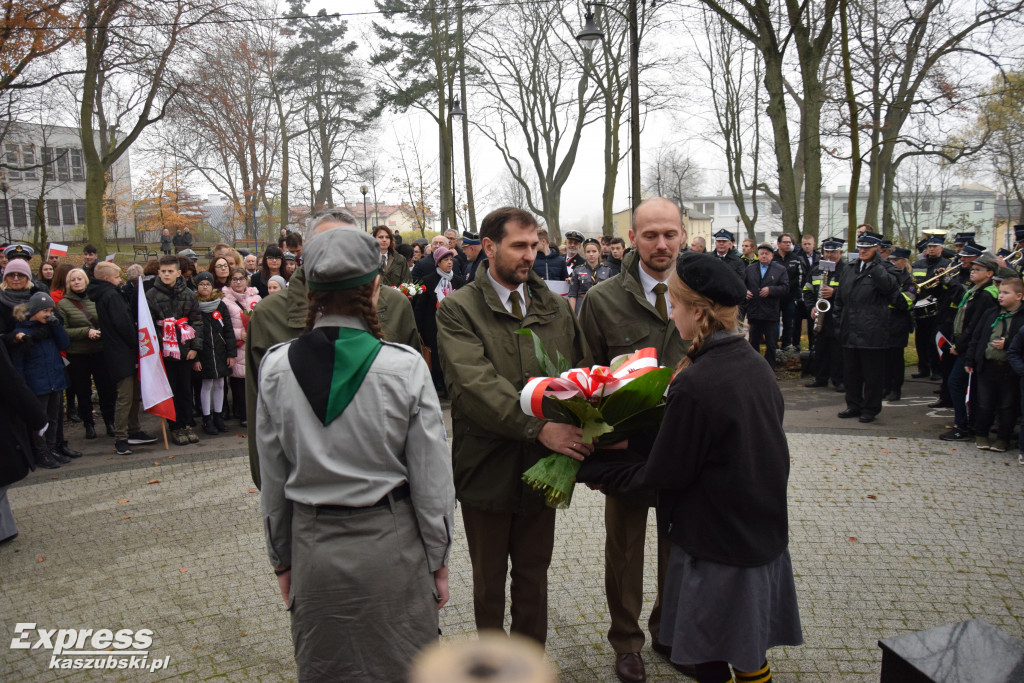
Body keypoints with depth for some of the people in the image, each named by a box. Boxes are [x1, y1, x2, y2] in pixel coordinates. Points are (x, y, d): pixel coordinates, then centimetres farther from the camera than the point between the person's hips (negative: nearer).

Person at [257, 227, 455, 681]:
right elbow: (431, 478, -10)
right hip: (391, 544, -2)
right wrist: (438, 559, 4)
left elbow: (272, 478, 0)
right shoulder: (404, 366, -15)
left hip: (312, 546, 3)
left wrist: (282, 558, 13)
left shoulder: (275, 367, -8)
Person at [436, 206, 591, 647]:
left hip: (542, 466, 3)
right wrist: (538, 427, -29)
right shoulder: (458, 310, -8)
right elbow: (476, 384, -21)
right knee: (488, 579, 16)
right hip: (487, 468, -3)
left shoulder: (557, 308, 6)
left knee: (534, 577, 17)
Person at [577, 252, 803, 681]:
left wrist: (588, 468, -6)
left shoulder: (695, 385, -26)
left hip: (717, 548, -8)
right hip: (763, 536, 8)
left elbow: (664, 475, -17)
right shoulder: (755, 365, 1)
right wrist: (630, 442, 5)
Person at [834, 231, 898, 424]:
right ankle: (854, 405, 26)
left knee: (872, 373, 2)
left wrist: (875, 263, -21)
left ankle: (871, 409, 13)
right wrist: (840, 319, 12)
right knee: (850, 371, 13)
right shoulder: (848, 270, 13)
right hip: (850, 333, 6)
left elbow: (888, 285, -27)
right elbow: (840, 298, 20)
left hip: (872, 333, -6)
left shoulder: (883, 270, -4)